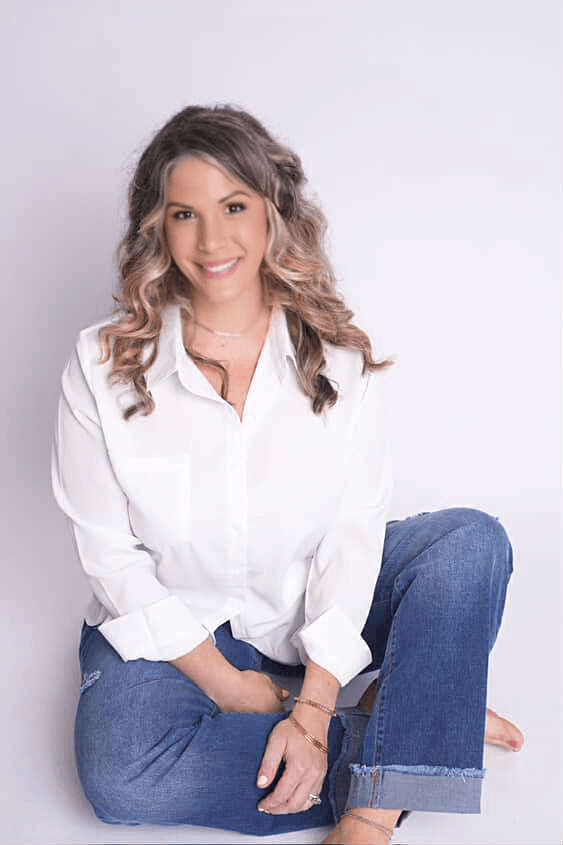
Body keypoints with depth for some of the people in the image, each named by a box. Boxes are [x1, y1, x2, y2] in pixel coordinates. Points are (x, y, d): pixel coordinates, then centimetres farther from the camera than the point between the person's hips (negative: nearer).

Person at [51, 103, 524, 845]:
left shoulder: (339, 360, -10)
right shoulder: (103, 366, -12)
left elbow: (354, 534, -12)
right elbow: (110, 550, -9)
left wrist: (315, 706, -20)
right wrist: (221, 680, -13)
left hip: (310, 610, 2)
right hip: (173, 620, -1)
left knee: (472, 541, -21)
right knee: (122, 778, -30)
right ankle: (411, 735, -17)